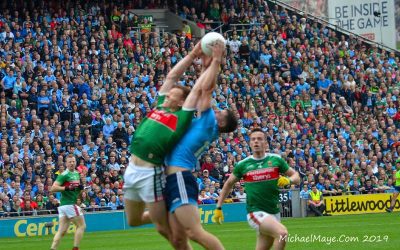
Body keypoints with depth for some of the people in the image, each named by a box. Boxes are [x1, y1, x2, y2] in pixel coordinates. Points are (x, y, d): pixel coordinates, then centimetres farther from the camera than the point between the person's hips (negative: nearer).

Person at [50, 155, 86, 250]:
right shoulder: (64, 175, -11)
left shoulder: (76, 174, 16)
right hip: (69, 204, -8)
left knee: (62, 231, 3)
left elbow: (76, 187, 31)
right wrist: (66, 188, -29)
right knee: (81, 225, -3)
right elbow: (53, 188, -18)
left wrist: (80, 188, 8)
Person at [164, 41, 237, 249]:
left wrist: (216, 61, 1)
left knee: (195, 232, -20)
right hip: (174, 180, 10)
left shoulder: (209, 124, -1)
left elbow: (206, 88, -5)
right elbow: (199, 91, 31)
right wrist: (206, 66, 29)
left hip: (180, 179, -10)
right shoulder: (202, 124, 21)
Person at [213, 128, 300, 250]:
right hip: (256, 212, -3)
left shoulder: (276, 160, 2)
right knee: (282, 233, -28)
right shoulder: (243, 165, 0)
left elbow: (296, 177, 10)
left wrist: (288, 180, -14)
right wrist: (218, 208, 13)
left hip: (274, 212, 3)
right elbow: (228, 184, 15)